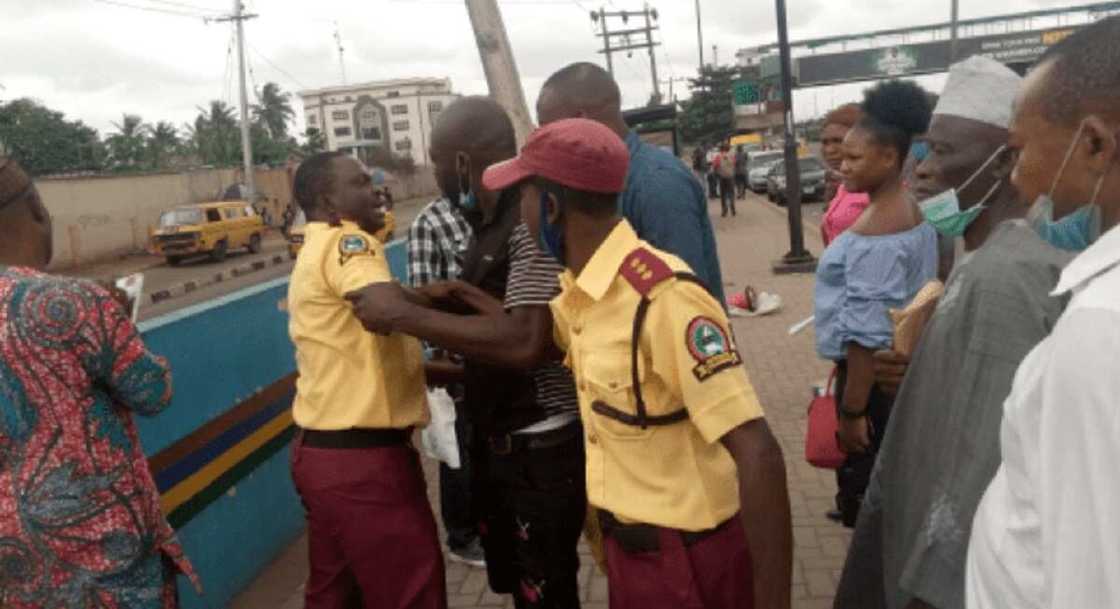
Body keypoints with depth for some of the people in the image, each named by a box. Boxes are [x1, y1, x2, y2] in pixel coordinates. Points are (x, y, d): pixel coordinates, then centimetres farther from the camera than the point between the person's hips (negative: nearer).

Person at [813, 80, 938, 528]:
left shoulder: (875, 232, -23)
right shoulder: (909, 212, 8)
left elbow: (867, 335, -25)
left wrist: (852, 411, -20)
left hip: (875, 373, -10)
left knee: (866, 485, 4)